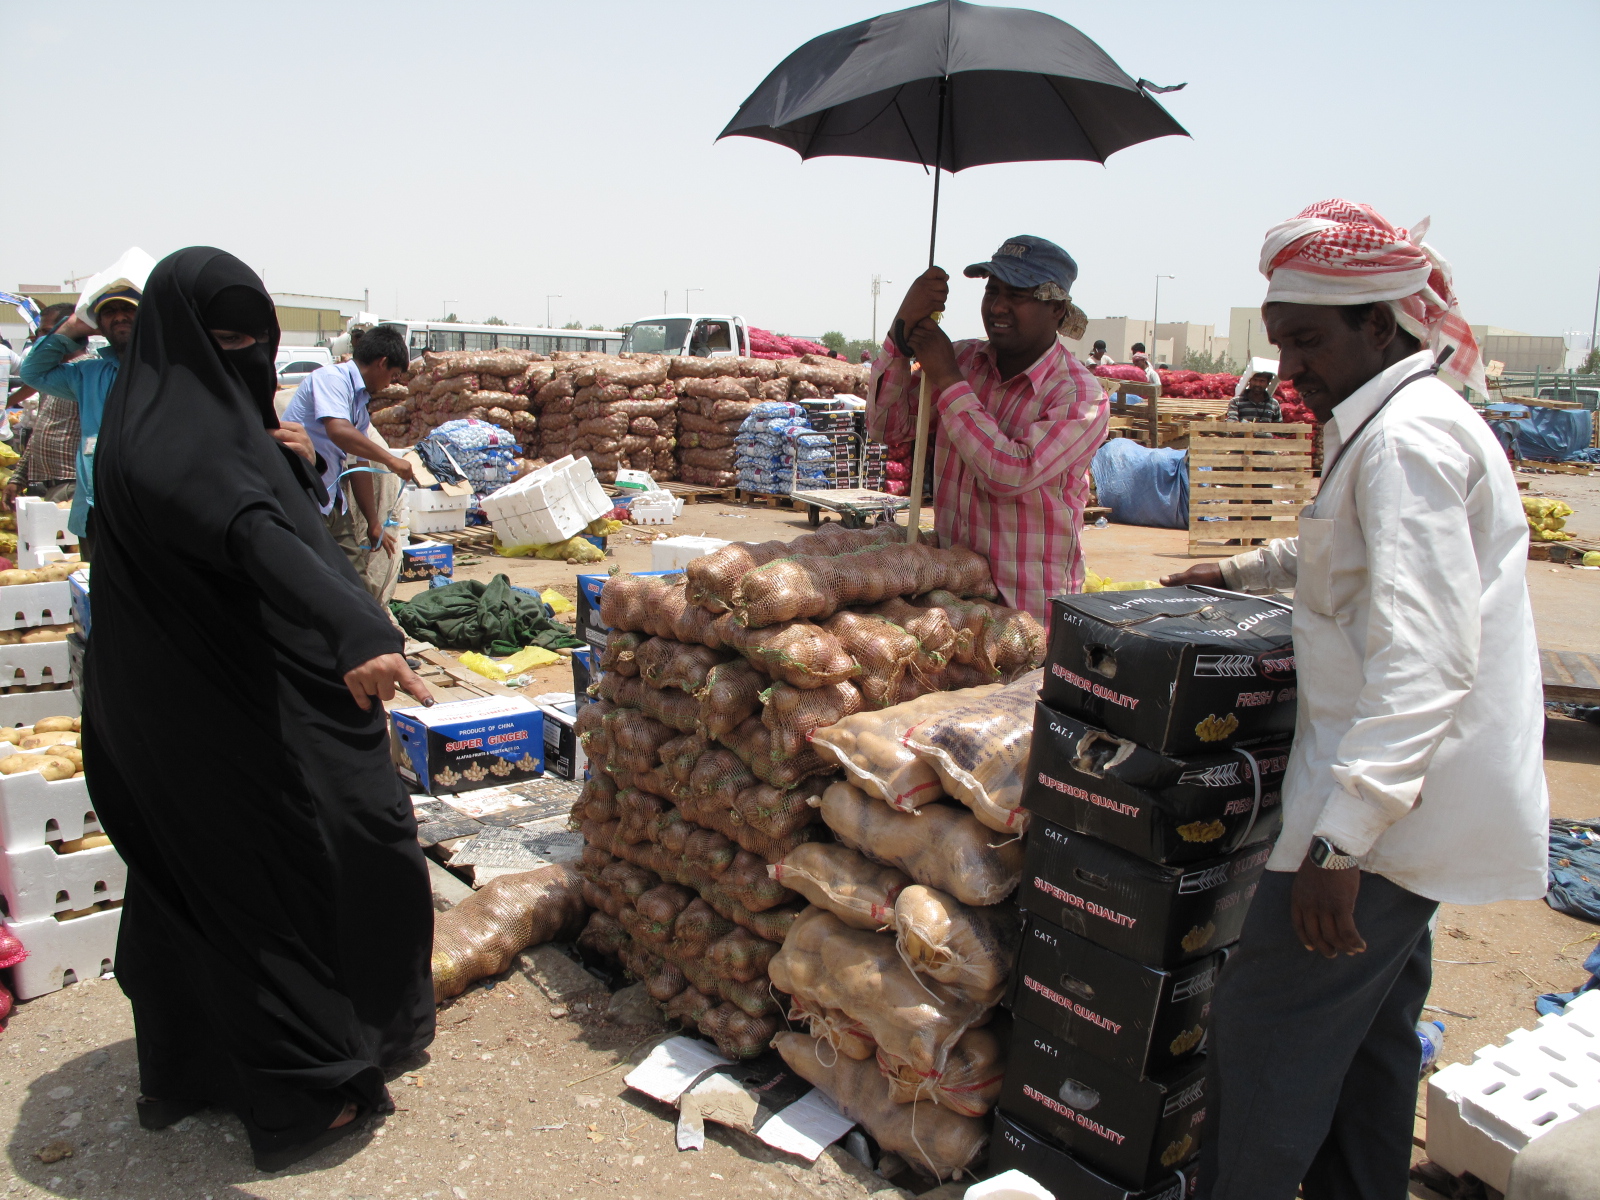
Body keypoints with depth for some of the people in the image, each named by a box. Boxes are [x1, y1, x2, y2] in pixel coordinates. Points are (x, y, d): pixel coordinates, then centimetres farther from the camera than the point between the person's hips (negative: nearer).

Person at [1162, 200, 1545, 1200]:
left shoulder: (1408, 437, -19)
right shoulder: (1414, 420, 15)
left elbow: (1423, 659, -28)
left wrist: (1340, 835, -31)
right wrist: (1248, 572, 43)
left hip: (1388, 803, -11)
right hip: (1406, 798, 11)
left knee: (1267, 1032, -1)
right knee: (1368, 1034, 20)